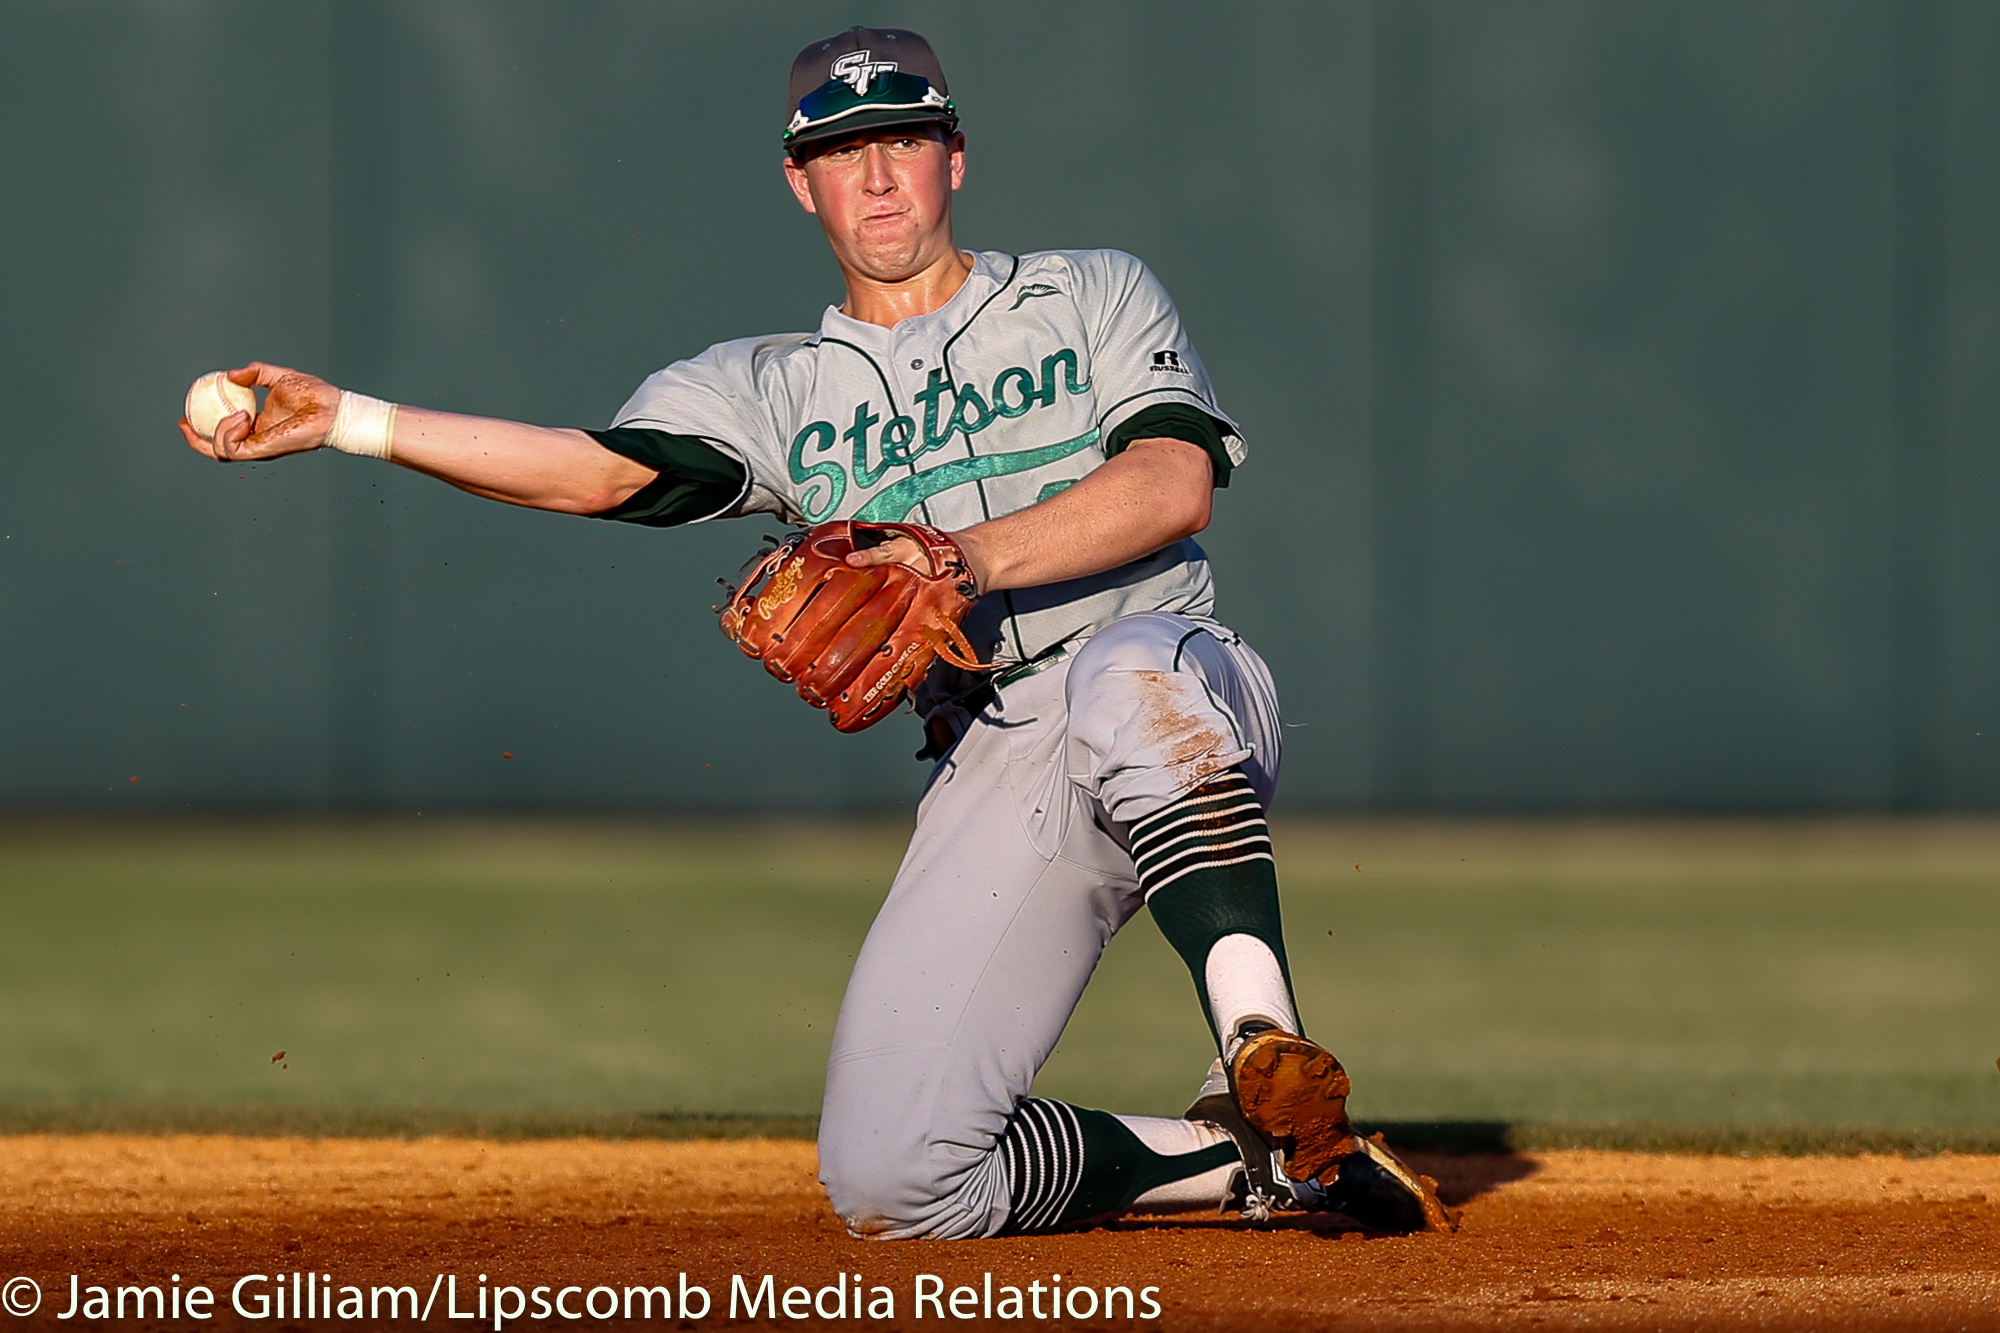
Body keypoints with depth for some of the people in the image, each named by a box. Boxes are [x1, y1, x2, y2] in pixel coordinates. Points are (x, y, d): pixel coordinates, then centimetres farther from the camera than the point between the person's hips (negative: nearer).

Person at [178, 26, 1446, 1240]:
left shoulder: (1094, 295, 13)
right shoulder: (777, 388, 18)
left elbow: (1176, 485, -5)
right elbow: (600, 469, 2)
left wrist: (970, 557, -18)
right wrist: (343, 420, -9)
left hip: (1187, 694, -3)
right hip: (993, 771, 3)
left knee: (1127, 679, -42)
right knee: (889, 1183, -14)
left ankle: (1266, 1056, -37)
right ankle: (1246, 1160, 5)